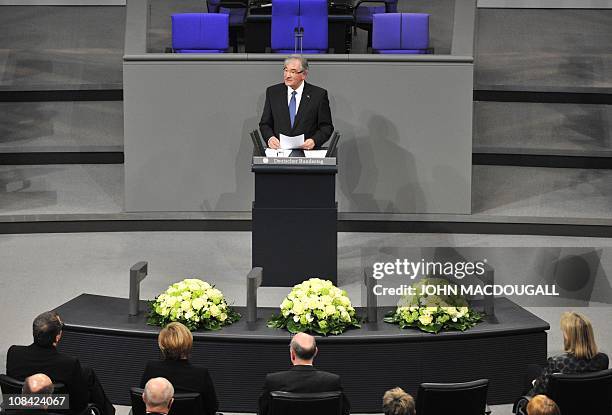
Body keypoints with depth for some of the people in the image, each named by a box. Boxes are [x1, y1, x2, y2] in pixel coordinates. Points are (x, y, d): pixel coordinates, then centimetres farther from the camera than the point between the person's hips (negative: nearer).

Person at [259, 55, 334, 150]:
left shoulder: (319, 94, 3)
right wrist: (270, 138, -8)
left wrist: (314, 141, -13)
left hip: (307, 150, -1)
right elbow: (265, 124, 13)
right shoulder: (273, 92, 11)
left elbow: (326, 127, 5)